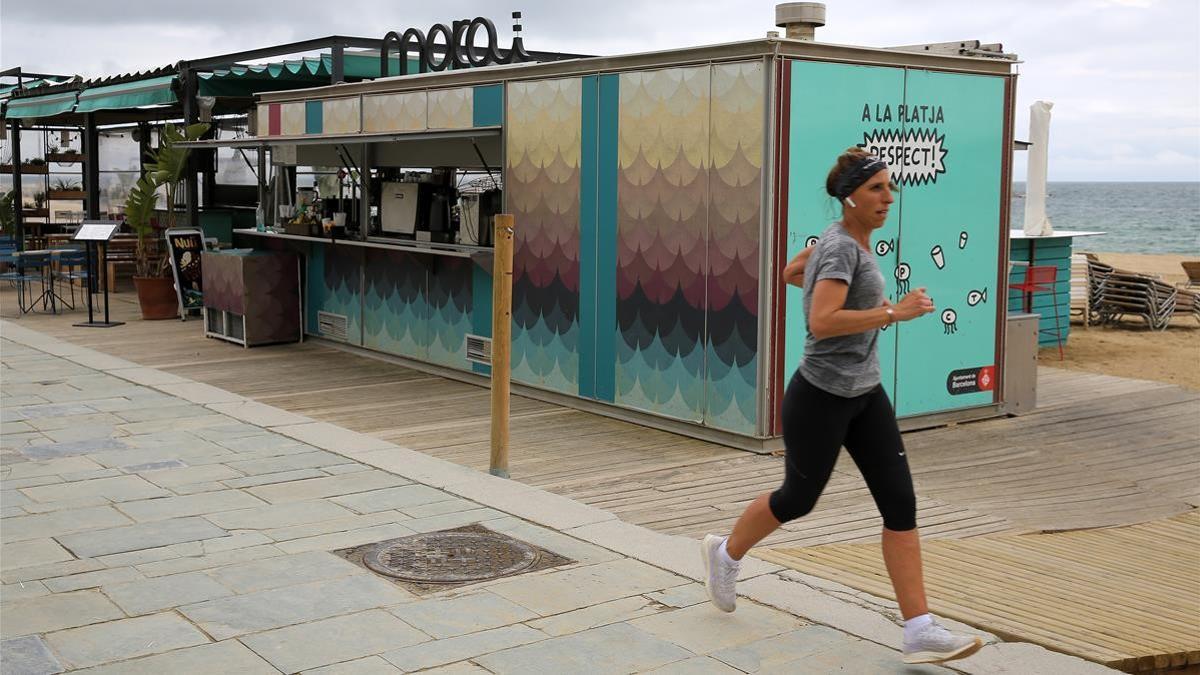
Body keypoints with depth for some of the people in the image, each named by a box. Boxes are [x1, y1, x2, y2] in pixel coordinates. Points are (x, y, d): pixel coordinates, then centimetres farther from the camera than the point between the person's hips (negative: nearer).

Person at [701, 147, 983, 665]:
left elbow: (791, 272, 23)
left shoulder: (849, 239, 8)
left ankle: (920, 632, -2)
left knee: (900, 504, -2)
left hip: (865, 395, 8)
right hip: (820, 397, -8)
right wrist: (893, 313, -28)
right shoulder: (841, 247, -18)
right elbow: (821, 322, -31)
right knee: (799, 499, 11)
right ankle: (725, 554, 39)